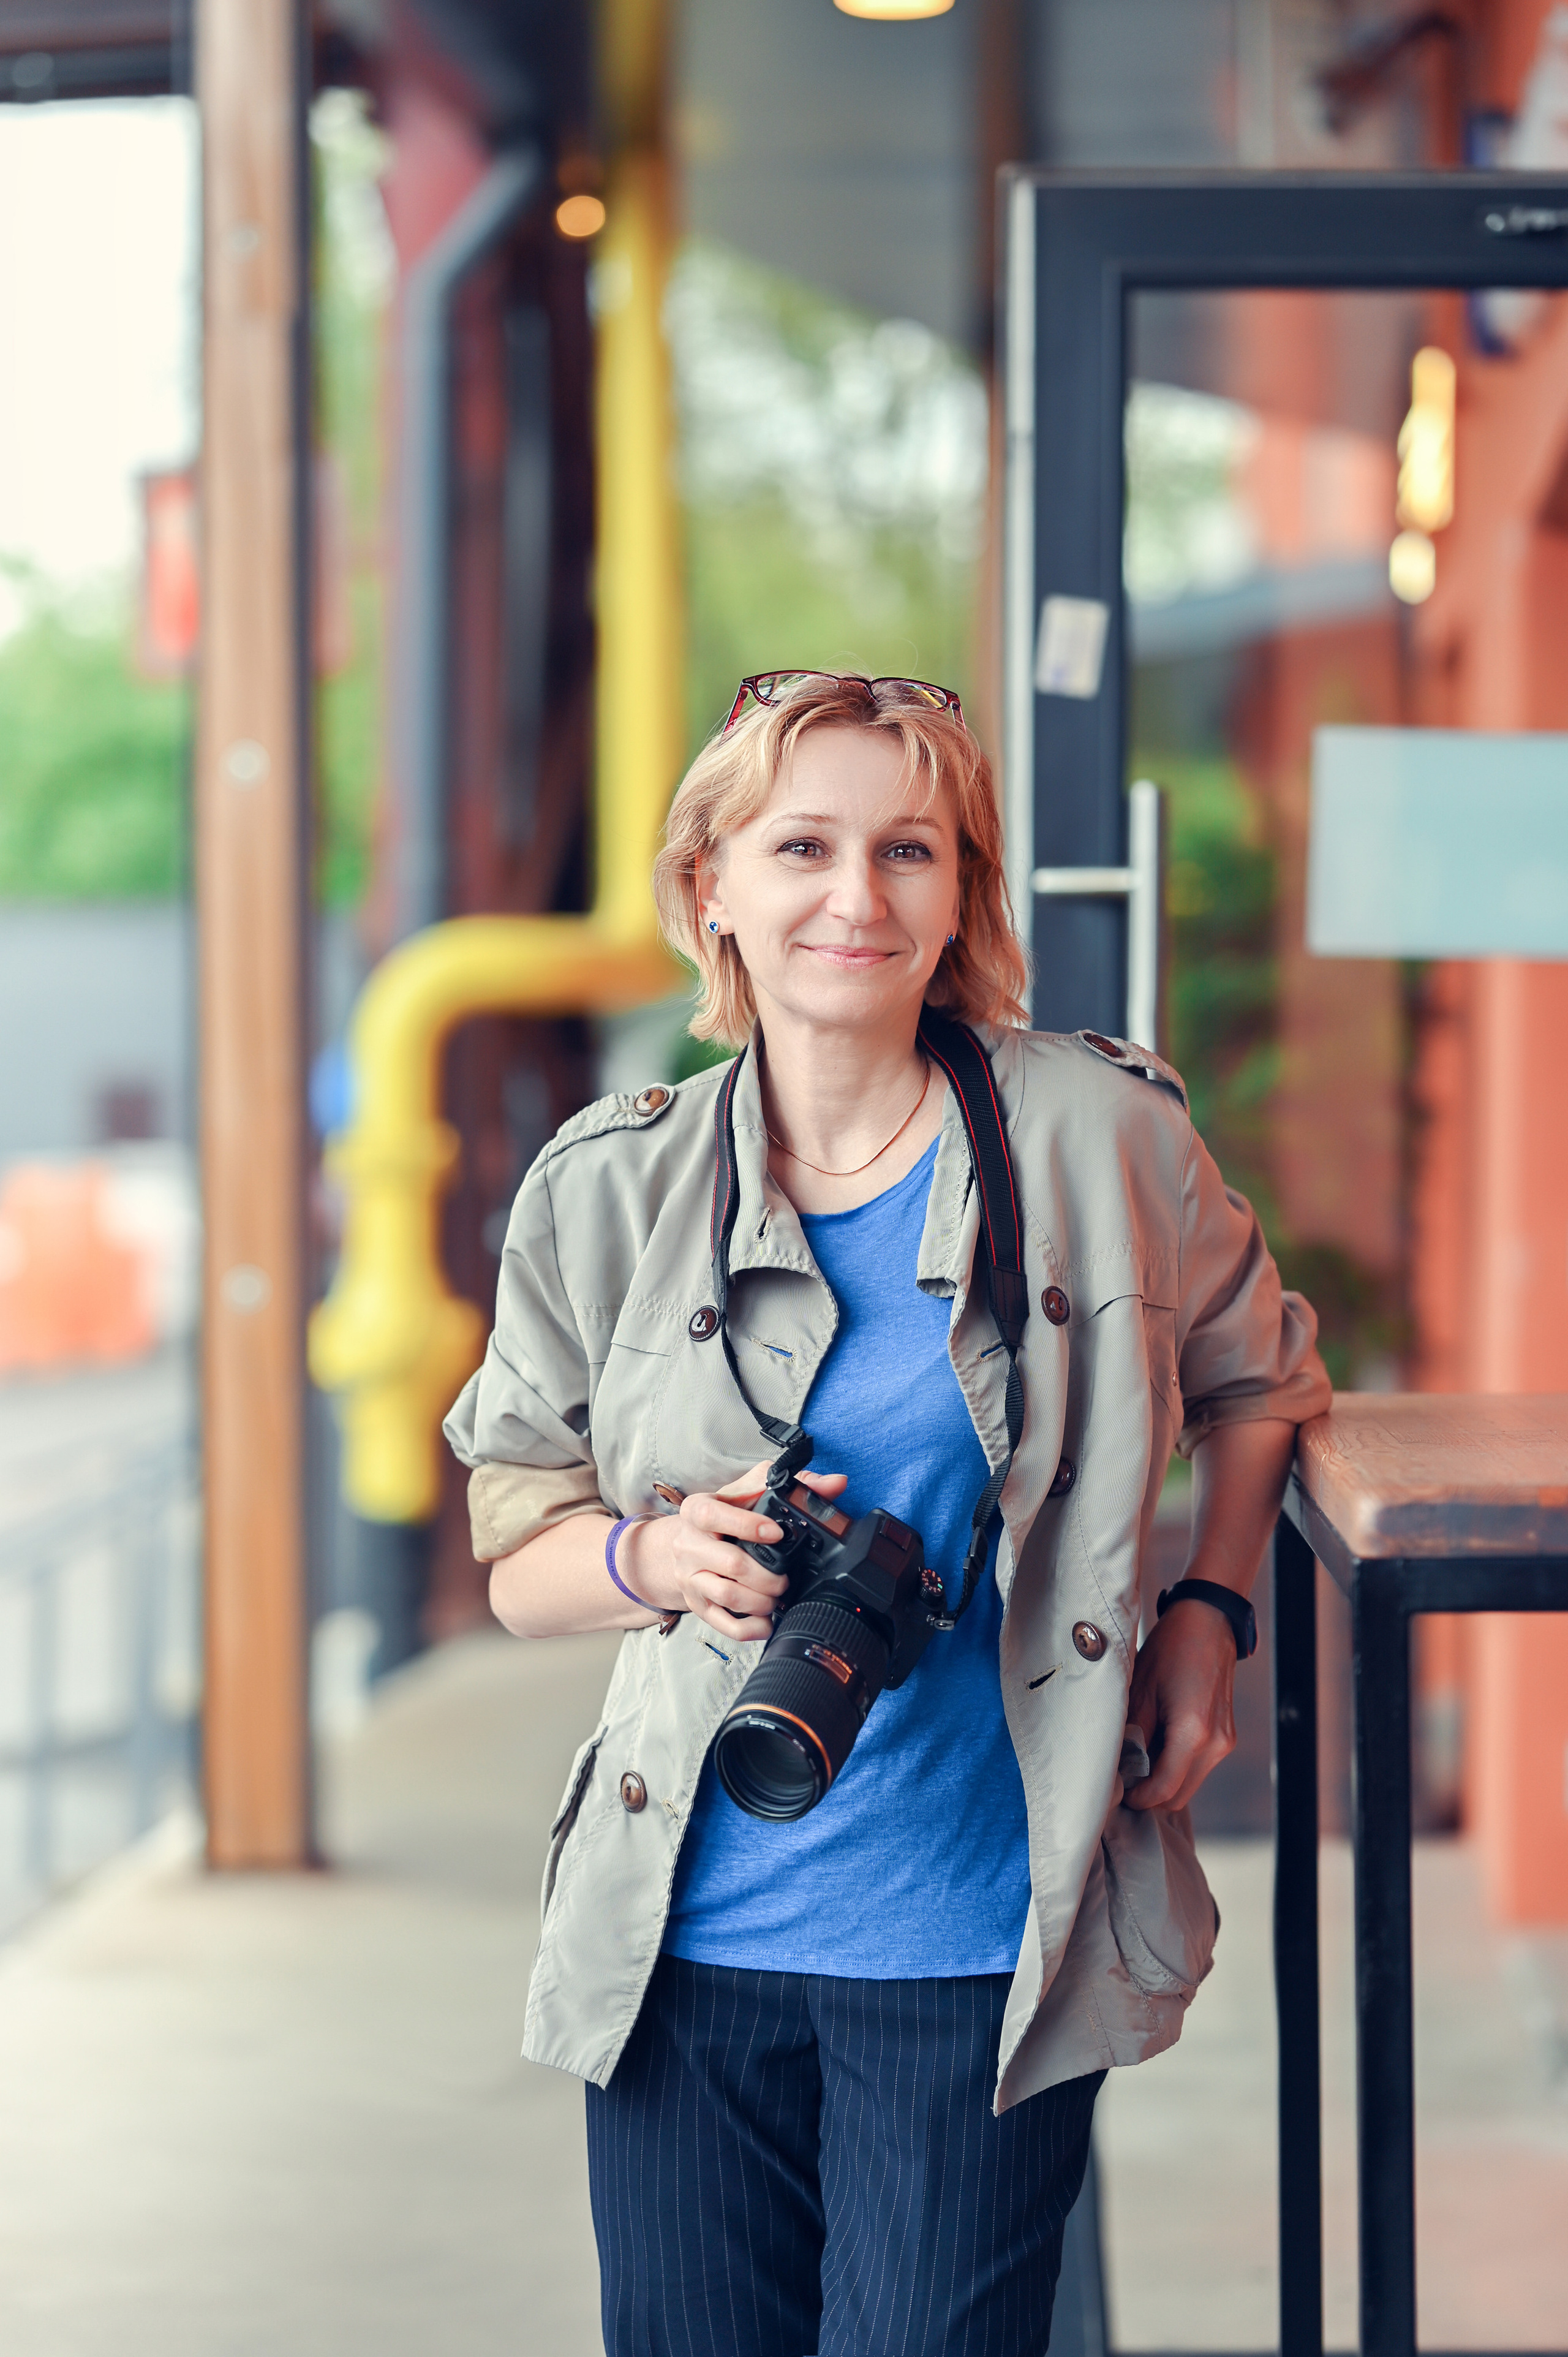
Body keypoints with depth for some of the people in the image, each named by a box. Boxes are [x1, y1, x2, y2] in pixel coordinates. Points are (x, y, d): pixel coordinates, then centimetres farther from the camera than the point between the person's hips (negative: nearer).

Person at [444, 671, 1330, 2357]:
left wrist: (1208, 1612, 4)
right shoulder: (609, 1191, 1)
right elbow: (519, 1564, 7)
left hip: (980, 1949, -2)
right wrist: (658, 1555, -13)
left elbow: (1255, 1378, 17)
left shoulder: (1106, 1135, -3)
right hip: (688, 1938, 2)